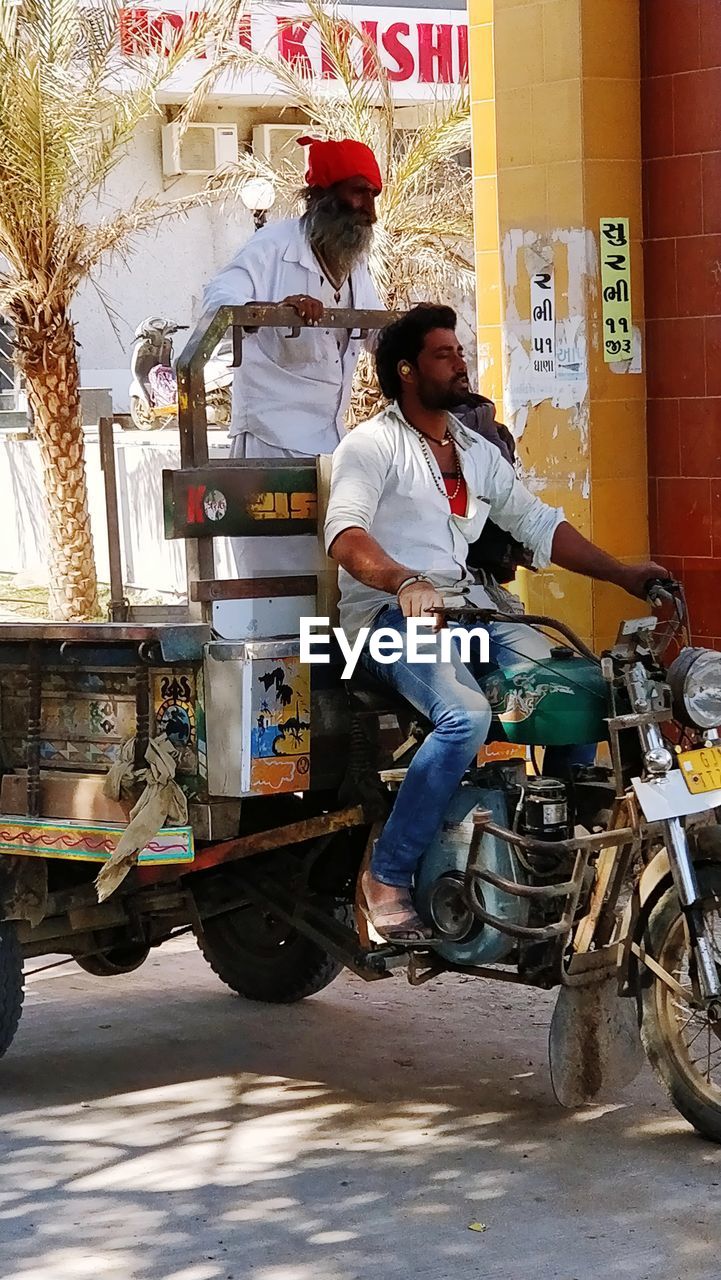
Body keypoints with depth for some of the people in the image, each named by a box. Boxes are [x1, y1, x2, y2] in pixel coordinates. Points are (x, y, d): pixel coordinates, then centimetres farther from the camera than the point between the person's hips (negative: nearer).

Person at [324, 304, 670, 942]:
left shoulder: (478, 452, 23)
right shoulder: (372, 444, 0)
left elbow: (539, 523, 24)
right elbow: (345, 533, -16)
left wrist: (621, 572, 13)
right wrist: (405, 583, -36)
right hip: (390, 614, -7)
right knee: (466, 716, -33)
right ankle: (388, 875, -21)